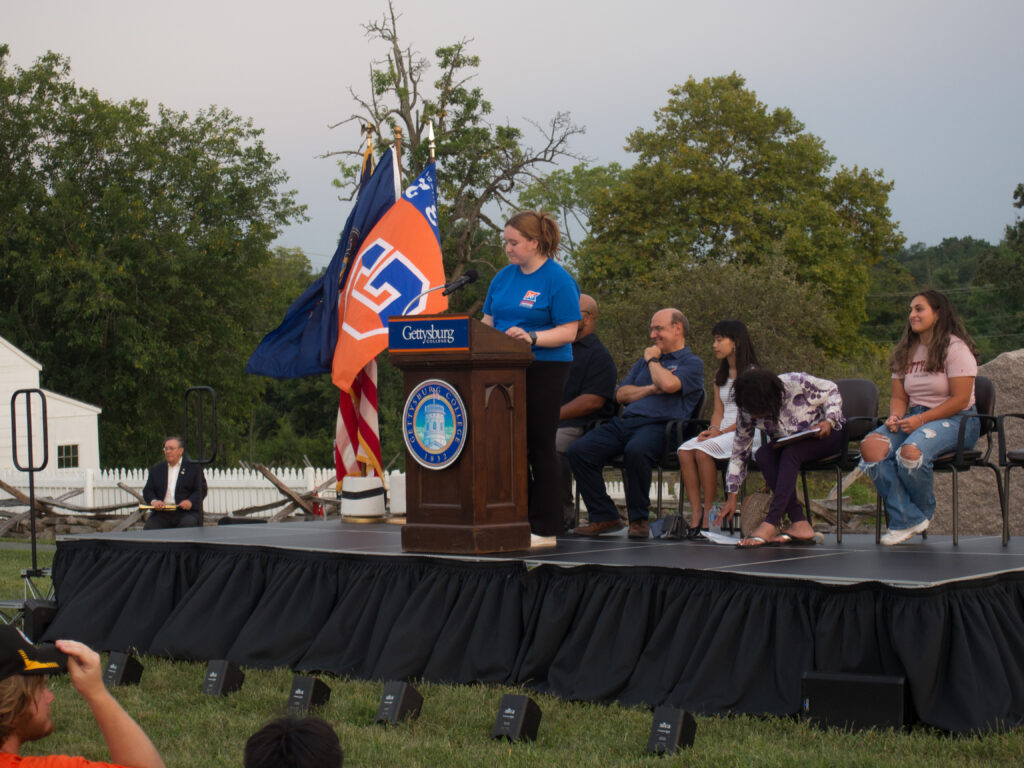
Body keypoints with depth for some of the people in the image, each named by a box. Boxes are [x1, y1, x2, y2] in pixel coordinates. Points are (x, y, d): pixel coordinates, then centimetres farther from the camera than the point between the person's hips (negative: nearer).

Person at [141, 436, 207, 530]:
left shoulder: (194, 467, 11)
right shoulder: (156, 469, 21)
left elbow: (201, 490, 5)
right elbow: (147, 491, 16)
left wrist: (190, 502, -15)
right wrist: (153, 501, -7)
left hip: (186, 512, -2)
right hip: (161, 513, 2)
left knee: (188, 523, -35)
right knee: (150, 527, -27)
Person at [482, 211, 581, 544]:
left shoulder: (558, 279, -8)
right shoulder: (504, 277, 13)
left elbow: (568, 331, -12)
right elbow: (489, 320, 17)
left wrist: (532, 338, -26)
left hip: (544, 370, -6)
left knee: (539, 445, -3)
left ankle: (545, 528, 3)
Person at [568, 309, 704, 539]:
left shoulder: (692, 363, 10)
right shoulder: (644, 362, 31)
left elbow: (668, 384, -11)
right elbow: (621, 394, 19)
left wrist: (652, 359, 6)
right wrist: (650, 389, 3)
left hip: (657, 425, -7)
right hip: (624, 422, 7)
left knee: (636, 450, -40)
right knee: (578, 451, -17)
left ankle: (639, 519, -23)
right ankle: (604, 517, -12)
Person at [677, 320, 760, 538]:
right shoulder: (720, 375, 21)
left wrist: (722, 432, -17)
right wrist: (713, 428, -5)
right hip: (722, 432, 7)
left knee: (703, 450, -32)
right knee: (685, 451, -22)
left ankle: (709, 511, -24)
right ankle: (695, 511, -27)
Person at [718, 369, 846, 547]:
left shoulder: (796, 383, -26)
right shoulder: (746, 412, -13)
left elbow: (832, 390, -9)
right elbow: (739, 453, -4)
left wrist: (829, 421, -24)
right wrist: (732, 497, -5)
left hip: (828, 434, -4)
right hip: (791, 444, 4)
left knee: (790, 452, -36)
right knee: (762, 455, -29)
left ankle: (770, 524, -39)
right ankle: (799, 524, -35)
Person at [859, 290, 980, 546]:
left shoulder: (956, 348, -6)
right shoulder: (906, 352, 15)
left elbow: (960, 400, -13)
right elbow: (899, 397, 15)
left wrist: (921, 420, -20)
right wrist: (895, 417, -9)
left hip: (955, 420, -6)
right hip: (915, 417, 6)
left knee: (911, 450, -36)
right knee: (871, 446, -23)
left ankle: (923, 512, -6)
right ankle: (908, 519, -23)